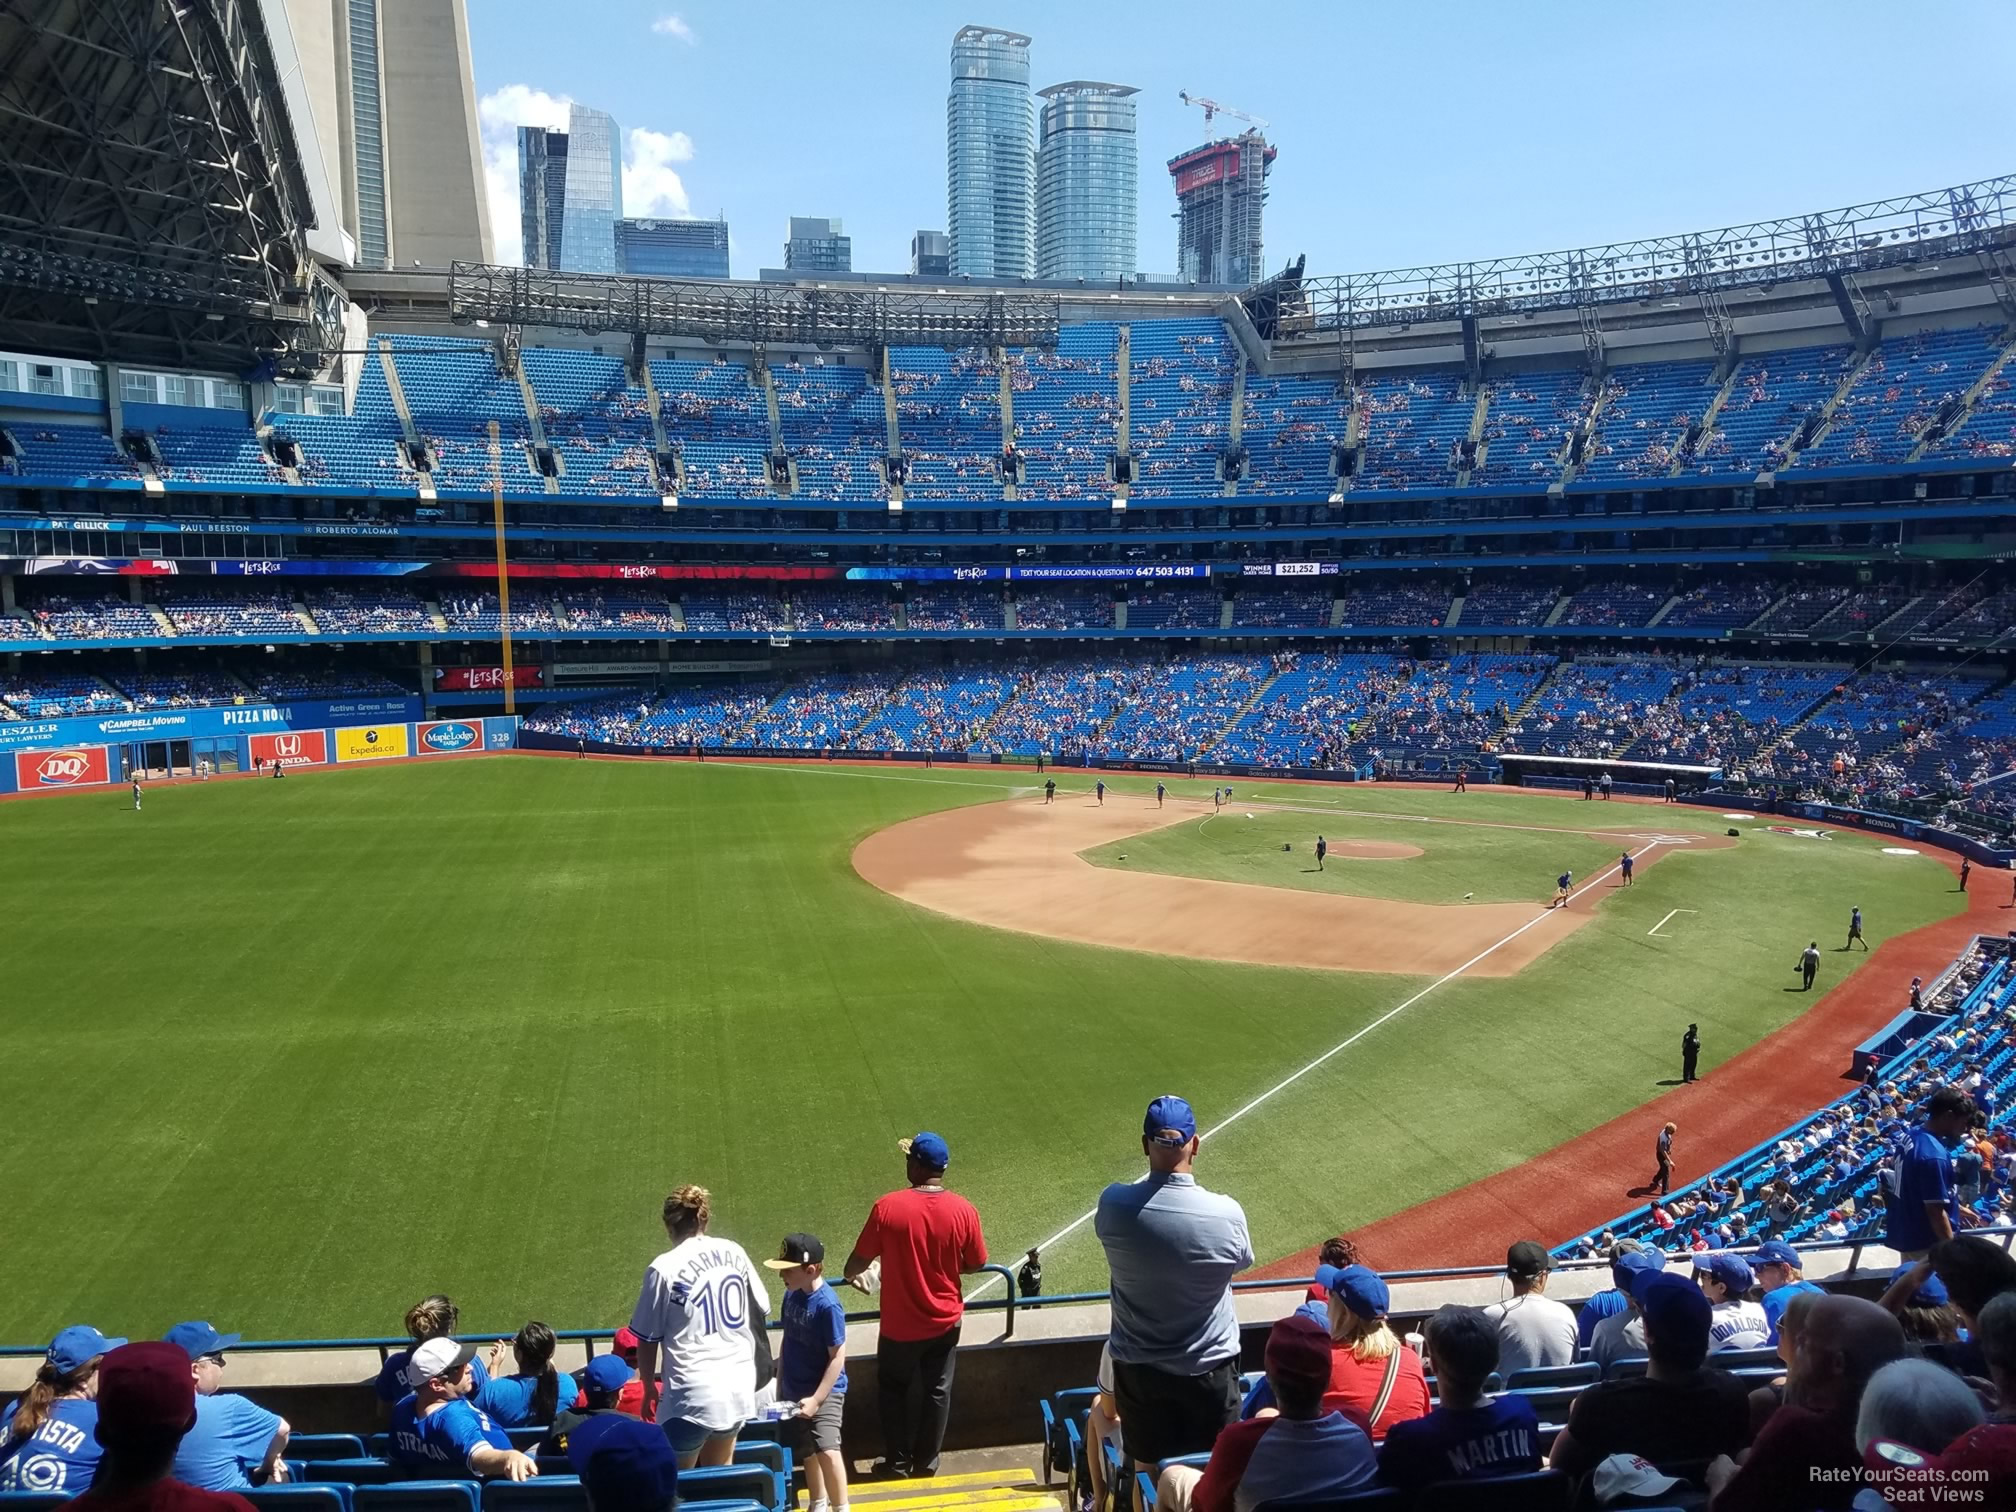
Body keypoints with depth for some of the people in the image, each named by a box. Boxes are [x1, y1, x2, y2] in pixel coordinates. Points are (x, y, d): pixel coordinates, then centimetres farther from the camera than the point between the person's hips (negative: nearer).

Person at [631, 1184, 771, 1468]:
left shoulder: (664, 1269, -12)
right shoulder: (734, 1252, 3)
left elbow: (647, 1340, -6)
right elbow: (762, 1310, 14)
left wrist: (650, 1389, 9)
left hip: (693, 1392, -5)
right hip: (738, 1385, 6)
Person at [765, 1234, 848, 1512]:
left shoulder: (827, 1305, -25)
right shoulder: (792, 1295, -4)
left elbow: (838, 1357, -20)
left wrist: (817, 1399, -21)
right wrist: (780, 1387, 14)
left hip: (825, 1391, -7)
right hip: (794, 1390, 7)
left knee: (827, 1451, -19)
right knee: (807, 1453, 19)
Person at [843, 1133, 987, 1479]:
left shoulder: (888, 1207, -20)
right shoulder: (964, 1211, -15)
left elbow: (859, 1260, -10)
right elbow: (976, 1264, -3)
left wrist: (850, 1274, 13)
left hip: (900, 1325, -1)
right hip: (945, 1322, 2)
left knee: (893, 1390, 21)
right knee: (937, 1392, 18)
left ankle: (897, 1463, 30)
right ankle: (926, 1464, 30)